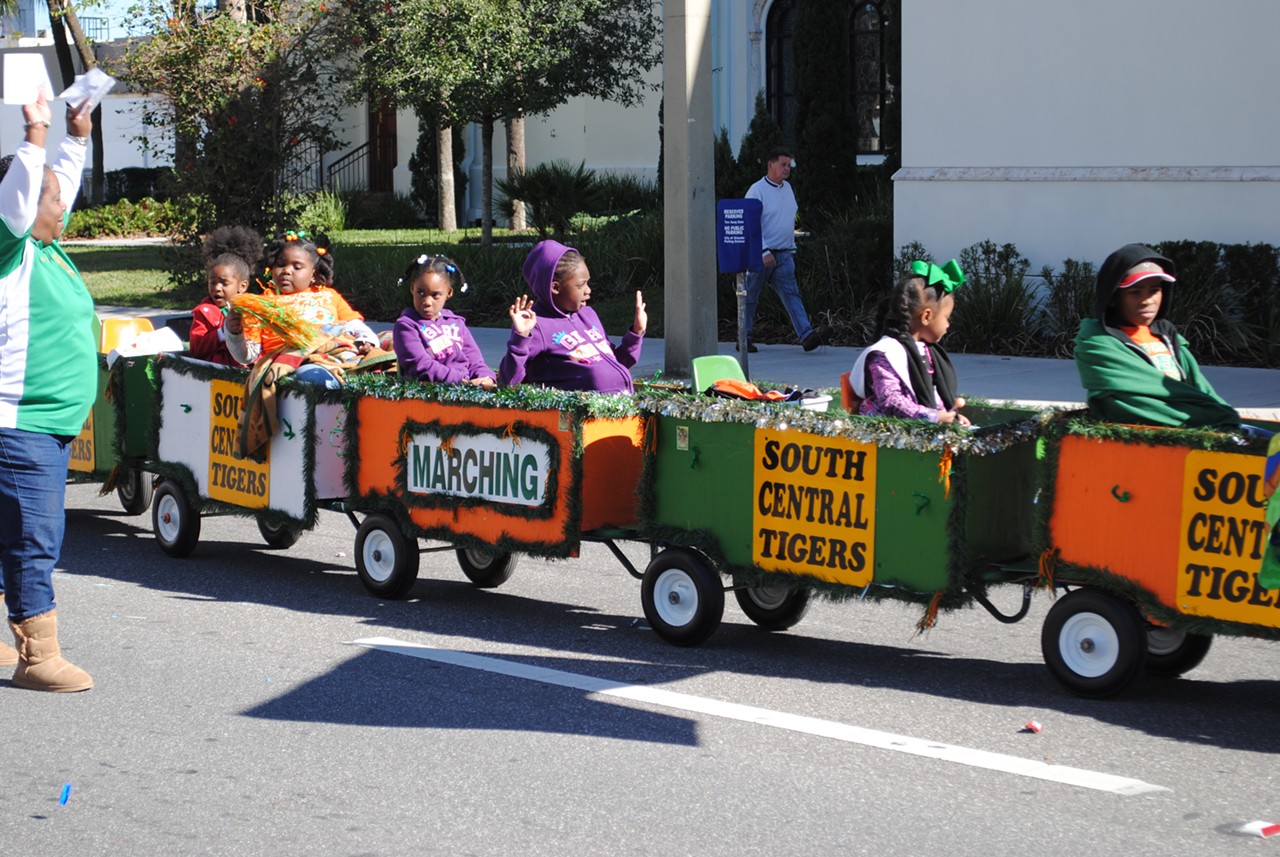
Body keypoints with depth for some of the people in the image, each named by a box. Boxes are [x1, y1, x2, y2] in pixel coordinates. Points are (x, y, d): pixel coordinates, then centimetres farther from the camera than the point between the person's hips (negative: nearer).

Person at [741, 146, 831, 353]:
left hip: (784, 254, 6)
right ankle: (744, 339, 15)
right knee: (750, 297, 5)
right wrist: (764, 252, -21)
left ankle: (807, 335, -20)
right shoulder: (757, 190, -9)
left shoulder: (787, 188, 14)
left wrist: (791, 247, 23)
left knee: (791, 293, -7)